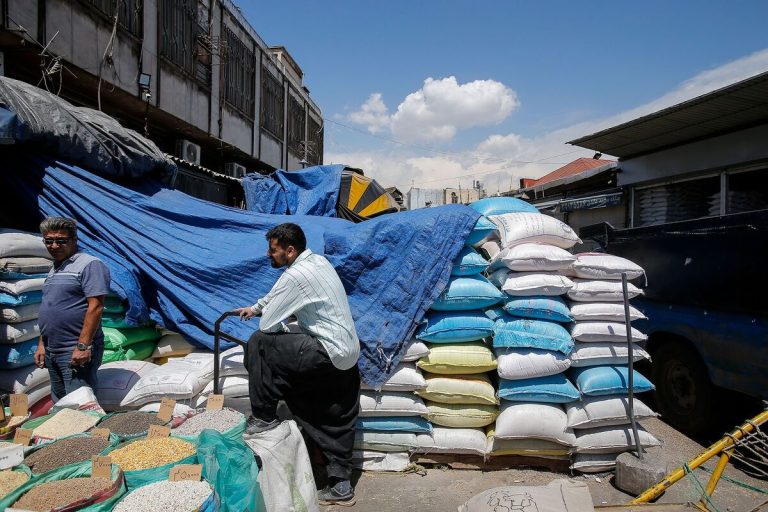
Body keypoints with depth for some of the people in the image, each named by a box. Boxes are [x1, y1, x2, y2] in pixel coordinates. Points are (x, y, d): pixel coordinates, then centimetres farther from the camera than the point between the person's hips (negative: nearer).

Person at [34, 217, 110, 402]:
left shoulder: (89, 264, -12)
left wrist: (83, 346, -23)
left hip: (77, 352, -9)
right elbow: (49, 310, 23)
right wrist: (42, 344, 18)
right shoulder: (54, 270, 16)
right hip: (52, 351, 9)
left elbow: (95, 307, -19)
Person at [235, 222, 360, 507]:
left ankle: (264, 417, 10)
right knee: (336, 422, 16)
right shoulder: (318, 261, 12)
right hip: (348, 355, 10)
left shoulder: (296, 275, -17)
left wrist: (285, 331, 9)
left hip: (329, 354, -10)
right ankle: (340, 485, 25)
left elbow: (266, 324, -12)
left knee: (259, 343, -3)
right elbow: (279, 293, 30)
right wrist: (255, 307, 40)